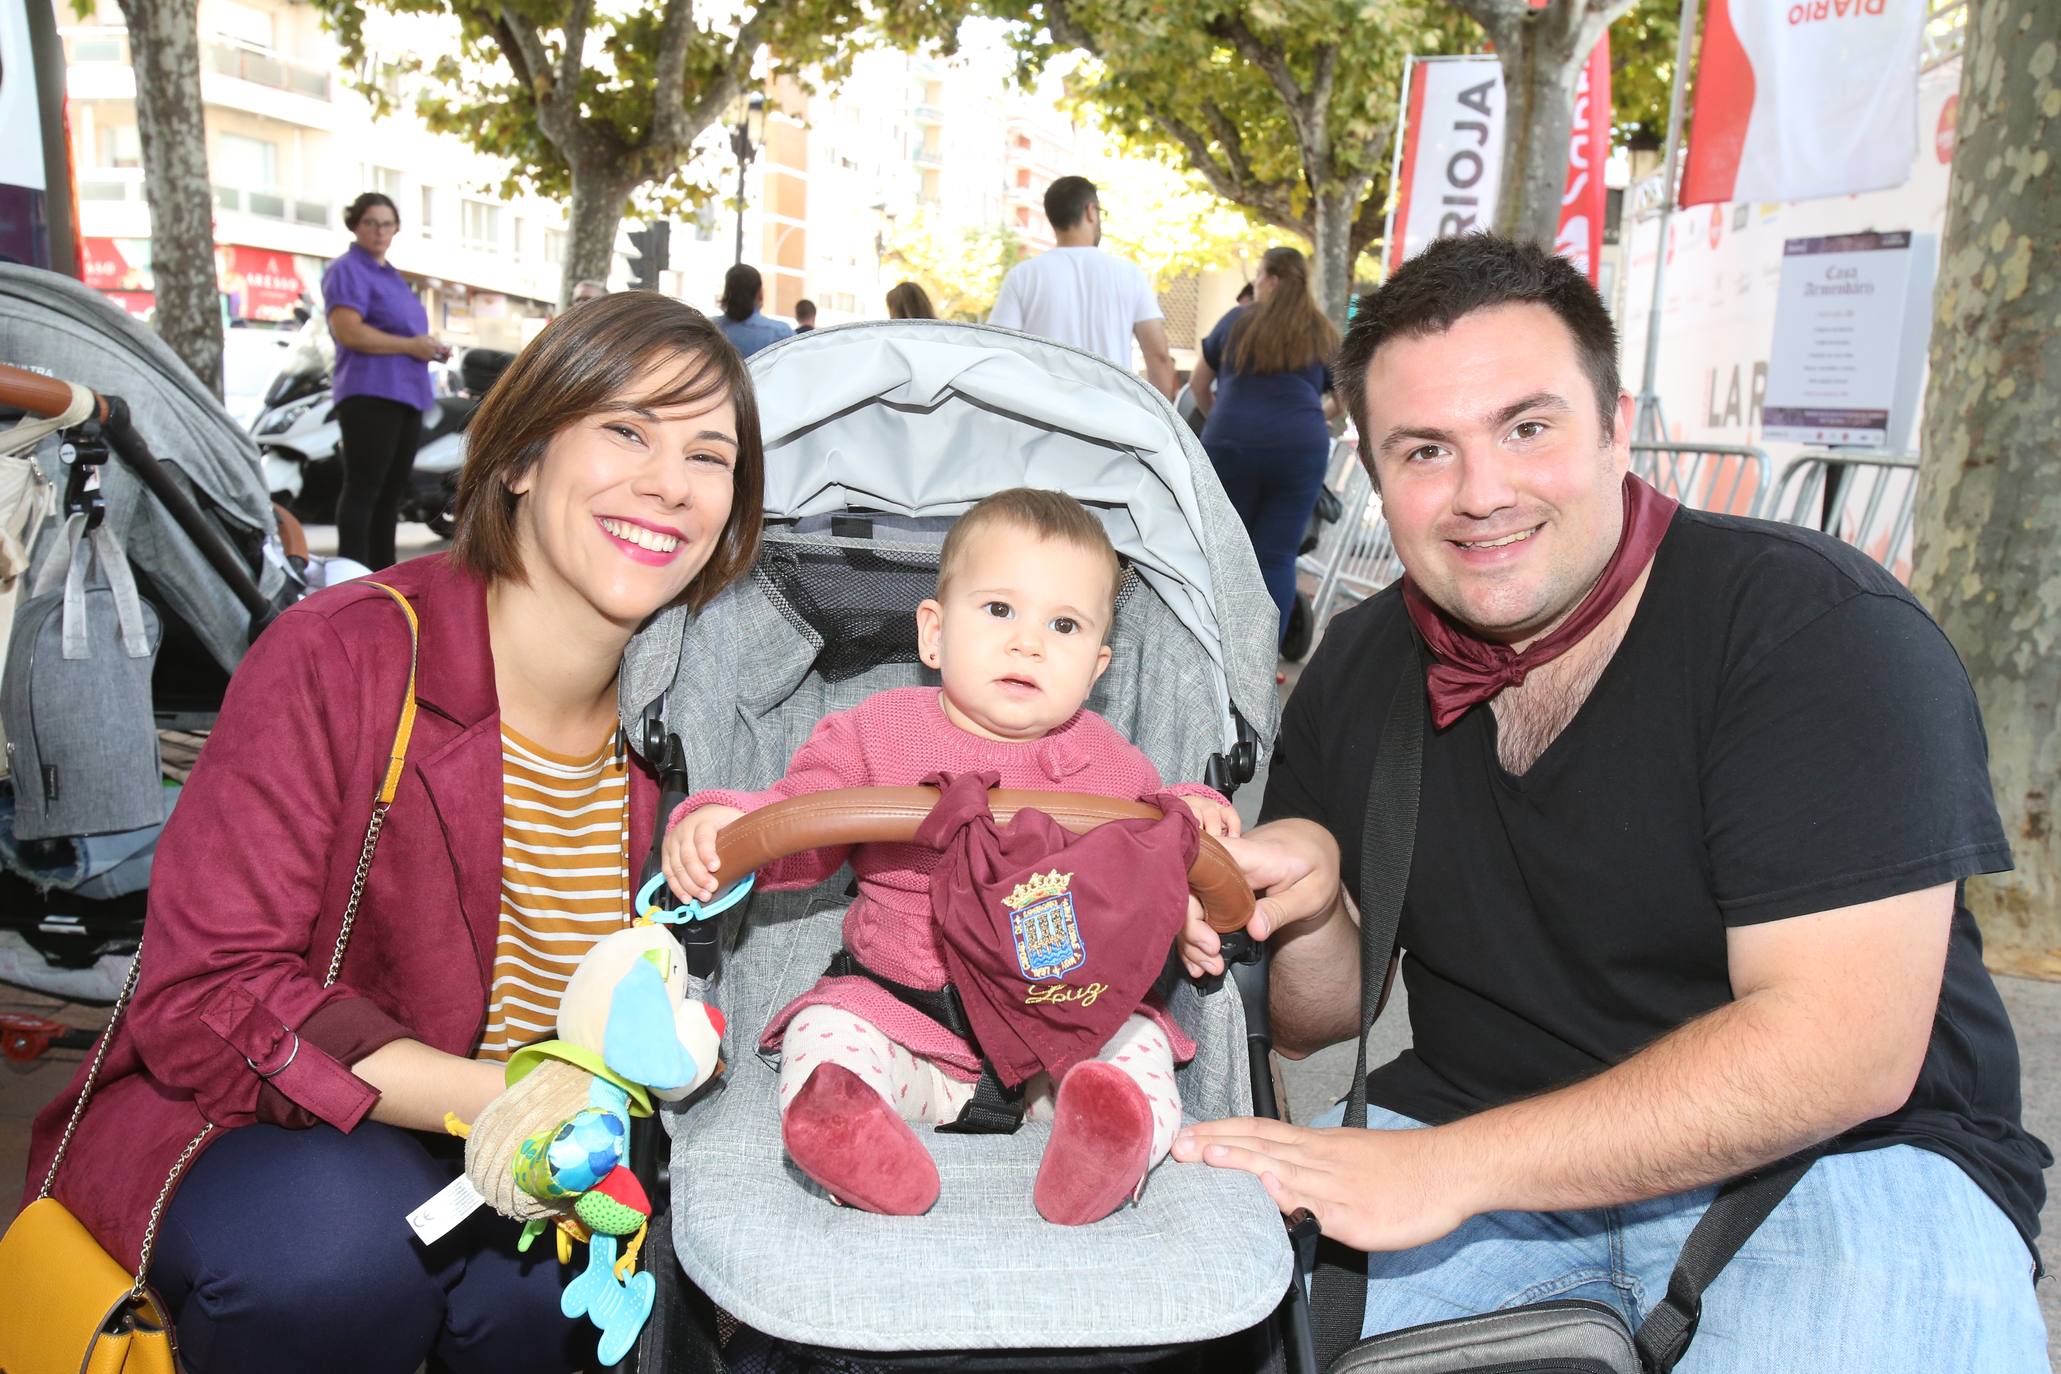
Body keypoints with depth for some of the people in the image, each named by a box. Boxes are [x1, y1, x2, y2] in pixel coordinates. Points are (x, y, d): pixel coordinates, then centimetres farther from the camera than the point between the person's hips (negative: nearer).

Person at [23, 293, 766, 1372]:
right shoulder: (339, 658, -20)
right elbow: (204, 1000, -20)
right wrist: (490, 1096, -33)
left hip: (500, 1164, 3)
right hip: (255, 1129, -2)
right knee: (340, 1240, -34)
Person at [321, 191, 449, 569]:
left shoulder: (392, 276, 24)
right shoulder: (348, 270, -4)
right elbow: (347, 330, -18)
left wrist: (431, 349, 15)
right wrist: (410, 345, -17)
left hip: (407, 395, 9)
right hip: (370, 393, -9)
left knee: (392, 490, 11)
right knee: (363, 487, -12)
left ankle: (384, 573, 17)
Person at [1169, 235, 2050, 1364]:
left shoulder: (1819, 626, -15)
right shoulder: (1359, 669, 1)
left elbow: (1842, 1047, -24)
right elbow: (1316, 1018, 7)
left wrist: (1444, 1166, -26)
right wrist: (1307, 903, -17)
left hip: (1840, 1160, -3)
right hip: (1468, 1144, 4)